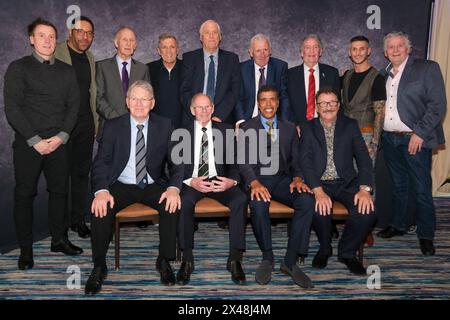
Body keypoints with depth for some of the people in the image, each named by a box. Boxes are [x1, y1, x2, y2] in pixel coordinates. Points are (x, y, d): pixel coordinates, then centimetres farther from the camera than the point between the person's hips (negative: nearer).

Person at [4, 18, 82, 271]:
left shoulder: (67, 71, 12)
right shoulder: (18, 68, 2)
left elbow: (74, 105, 6)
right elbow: (12, 108, -5)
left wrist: (62, 136, -7)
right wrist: (34, 140, -11)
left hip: (58, 142, 3)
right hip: (27, 143, -3)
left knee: (59, 190, 8)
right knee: (25, 194, 2)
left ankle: (59, 239, 23)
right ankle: (26, 248, 13)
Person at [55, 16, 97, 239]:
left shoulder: (90, 57, 15)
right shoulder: (56, 53, -5)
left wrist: (96, 121, 13)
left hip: (85, 123, 6)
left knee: (82, 171, 10)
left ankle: (78, 219, 21)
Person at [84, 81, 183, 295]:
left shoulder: (164, 126, 2)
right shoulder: (113, 126, 1)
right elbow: (101, 162, -4)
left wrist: (173, 188, -21)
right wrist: (101, 191, -24)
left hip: (153, 186, 0)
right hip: (121, 186, 0)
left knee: (172, 204, -28)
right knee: (101, 208, -27)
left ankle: (164, 261, -7)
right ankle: (99, 268, -6)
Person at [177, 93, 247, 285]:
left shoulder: (226, 131, 13)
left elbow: (234, 162, 8)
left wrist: (232, 180, -14)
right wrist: (190, 181, -17)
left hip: (219, 180, 1)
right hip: (191, 182, -1)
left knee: (241, 199, -30)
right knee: (184, 200, -35)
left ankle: (235, 259, -20)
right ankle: (187, 260, -20)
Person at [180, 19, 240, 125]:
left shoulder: (232, 59, 8)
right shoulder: (189, 58, 7)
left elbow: (235, 91, 1)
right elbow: (185, 91, 1)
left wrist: (219, 115, -11)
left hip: (223, 121, 1)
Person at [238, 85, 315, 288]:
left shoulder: (289, 129, 17)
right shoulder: (246, 128, 8)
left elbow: (296, 160, 11)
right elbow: (243, 161, -5)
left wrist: (297, 178, -12)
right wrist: (254, 182, -24)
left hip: (282, 180, 3)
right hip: (257, 180, -2)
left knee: (307, 201, -27)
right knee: (258, 204, -36)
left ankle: (290, 261, -16)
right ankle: (267, 258, -12)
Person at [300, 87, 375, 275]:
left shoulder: (350, 126, 10)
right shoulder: (308, 129, 6)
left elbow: (363, 158, 1)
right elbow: (306, 163, -5)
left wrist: (365, 189, -16)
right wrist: (318, 191, -22)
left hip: (346, 182, 2)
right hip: (319, 184, -1)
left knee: (366, 210, -26)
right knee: (319, 210, -32)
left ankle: (347, 252, 3)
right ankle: (325, 248, 2)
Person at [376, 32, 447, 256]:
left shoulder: (427, 69, -3)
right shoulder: (385, 75, 13)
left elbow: (438, 105, -9)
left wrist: (419, 133, -15)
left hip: (415, 139, -5)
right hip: (389, 139, 5)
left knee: (421, 190, -1)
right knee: (398, 187, 16)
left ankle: (426, 235, 14)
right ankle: (397, 225, 31)